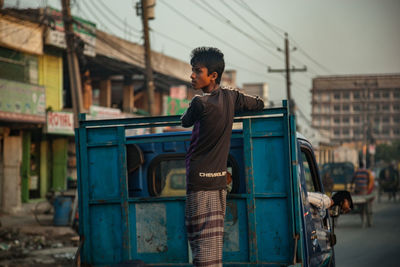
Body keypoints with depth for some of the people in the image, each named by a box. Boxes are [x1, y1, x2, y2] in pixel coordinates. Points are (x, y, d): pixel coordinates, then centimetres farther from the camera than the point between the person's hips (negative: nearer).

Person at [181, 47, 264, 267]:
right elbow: (259, 104, 21)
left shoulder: (200, 103, -15)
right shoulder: (231, 96, 4)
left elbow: (185, 122, 4)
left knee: (201, 237, -7)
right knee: (215, 236, 10)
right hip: (220, 177, 7)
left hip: (200, 177, -7)